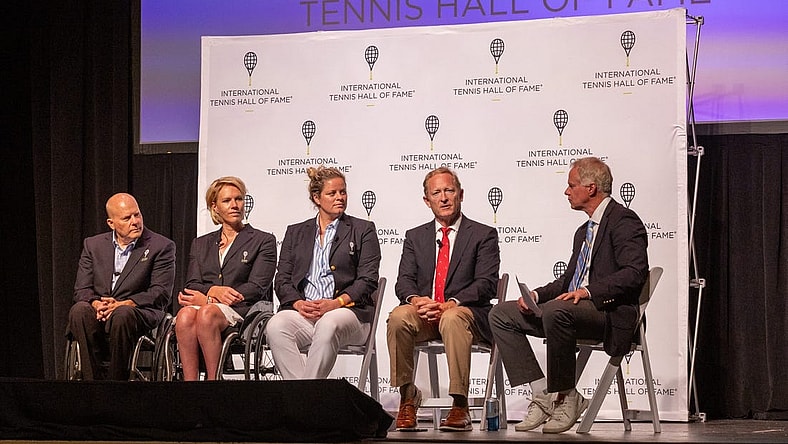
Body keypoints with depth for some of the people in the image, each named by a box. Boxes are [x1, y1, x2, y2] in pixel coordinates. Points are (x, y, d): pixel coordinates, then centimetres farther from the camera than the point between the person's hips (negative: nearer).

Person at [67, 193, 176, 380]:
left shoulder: (161, 246, 3)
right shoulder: (93, 245, 14)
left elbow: (161, 294, -6)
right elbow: (81, 289, 8)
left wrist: (124, 304, -20)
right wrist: (96, 303, -16)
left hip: (140, 312, -3)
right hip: (100, 314, 3)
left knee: (122, 315, -37)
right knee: (79, 310, -30)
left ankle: (117, 378, -25)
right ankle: (95, 378, -27)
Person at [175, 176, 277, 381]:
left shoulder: (263, 241, 13)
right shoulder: (200, 244, 26)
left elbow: (256, 288, 0)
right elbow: (192, 286, 14)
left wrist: (207, 299, -9)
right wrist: (214, 291, -11)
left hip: (241, 311, -3)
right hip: (205, 304, 3)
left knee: (207, 314, -37)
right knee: (185, 315, -34)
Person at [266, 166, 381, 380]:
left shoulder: (363, 230, 15)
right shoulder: (296, 232, 23)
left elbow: (368, 280, 5)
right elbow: (282, 280, 15)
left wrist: (336, 303, -11)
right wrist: (298, 303, -7)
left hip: (345, 310, -2)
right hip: (302, 312, 2)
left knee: (328, 326, -38)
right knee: (275, 327, -31)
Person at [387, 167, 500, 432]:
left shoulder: (483, 235, 8)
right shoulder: (415, 236, 20)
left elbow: (486, 283, -5)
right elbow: (404, 280, 8)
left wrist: (451, 304, -21)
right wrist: (415, 299, -17)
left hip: (465, 312, -3)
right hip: (423, 313, 3)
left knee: (452, 319, -38)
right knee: (398, 316, -31)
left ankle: (460, 407, -34)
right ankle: (407, 397, -19)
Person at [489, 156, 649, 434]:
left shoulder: (624, 221, -5)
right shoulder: (584, 231, 25)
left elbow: (634, 273, -19)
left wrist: (588, 291, -27)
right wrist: (537, 295, 5)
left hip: (607, 310, -10)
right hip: (571, 308, 10)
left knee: (556, 311, -39)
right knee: (501, 314, 0)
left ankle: (566, 397, -23)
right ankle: (544, 394, -10)